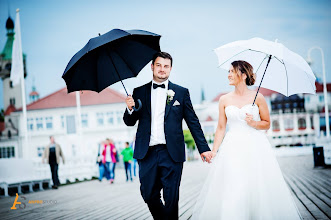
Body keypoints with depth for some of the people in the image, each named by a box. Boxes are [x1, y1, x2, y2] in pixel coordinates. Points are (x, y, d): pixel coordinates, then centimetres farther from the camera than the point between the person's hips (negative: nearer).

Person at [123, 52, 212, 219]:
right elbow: (130, 122, 10)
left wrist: (203, 148, 1)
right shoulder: (139, 92, 10)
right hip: (147, 153, 2)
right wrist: (130, 109, -11)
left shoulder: (181, 92, 6)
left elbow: (193, 122, 7)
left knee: (171, 198, 0)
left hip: (172, 153, -2)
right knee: (148, 194, 7)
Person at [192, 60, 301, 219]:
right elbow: (221, 128, 8)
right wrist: (213, 151, 1)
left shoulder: (257, 97, 0)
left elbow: (267, 123, 8)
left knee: (258, 190, -2)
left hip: (255, 147, -1)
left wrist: (254, 123, -12)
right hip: (232, 149, 2)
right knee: (230, 193, -5)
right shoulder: (224, 100, 6)